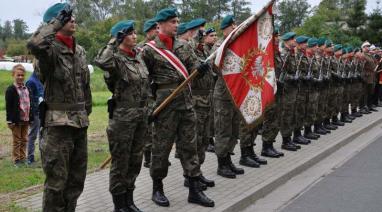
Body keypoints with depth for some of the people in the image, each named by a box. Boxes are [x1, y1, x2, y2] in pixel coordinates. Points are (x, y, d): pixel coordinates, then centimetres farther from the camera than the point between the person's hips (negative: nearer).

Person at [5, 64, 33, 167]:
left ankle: (23, 158, 20)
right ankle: (16, 159, 11)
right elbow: (8, 107, -11)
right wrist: (10, 120, -15)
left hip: (26, 120, 6)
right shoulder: (11, 90, -8)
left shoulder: (27, 89, 11)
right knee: (16, 140, 3)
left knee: (24, 140, 12)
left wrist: (31, 118, 12)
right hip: (16, 120, -6)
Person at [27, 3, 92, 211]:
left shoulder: (80, 50, 13)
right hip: (58, 123, -7)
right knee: (56, 181, -2)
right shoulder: (50, 49, -10)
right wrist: (58, 22, -25)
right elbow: (34, 44, -36)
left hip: (80, 123, 7)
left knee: (76, 179, 15)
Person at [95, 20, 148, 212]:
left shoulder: (138, 58, 12)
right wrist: (114, 42, -24)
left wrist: (148, 110, 20)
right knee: (121, 162, 2)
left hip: (141, 117, 7)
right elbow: (100, 61, -35)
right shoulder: (116, 60, -11)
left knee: (135, 160, 14)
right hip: (122, 117, -7)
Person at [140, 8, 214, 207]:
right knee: (161, 147, 4)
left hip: (187, 102, 5)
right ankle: (157, 189, 18)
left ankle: (194, 189, 13)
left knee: (190, 145, 7)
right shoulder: (149, 50, -4)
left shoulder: (184, 46, 11)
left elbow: (193, 66, 7)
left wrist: (201, 68, -17)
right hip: (165, 104, -5)